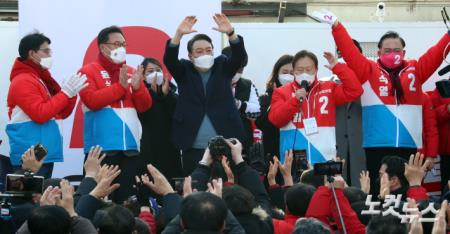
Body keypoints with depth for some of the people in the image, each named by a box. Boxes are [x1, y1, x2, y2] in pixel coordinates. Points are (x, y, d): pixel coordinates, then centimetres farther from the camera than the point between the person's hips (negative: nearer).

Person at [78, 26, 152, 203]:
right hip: (102, 147, -5)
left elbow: (145, 106, 11)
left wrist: (137, 86, -8)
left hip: (129, 146, 5)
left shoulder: (131, 72, 15)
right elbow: (91, 100, -14)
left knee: (125, 198, 7)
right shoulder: (89, 71, 1)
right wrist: (120, 86, -15)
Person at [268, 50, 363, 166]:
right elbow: (275, 119, -4)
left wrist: (337, 67, -5)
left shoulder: (329, 89, 10)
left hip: (324, 161, 1)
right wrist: (294, 100, -16)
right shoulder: (282, 92, 7)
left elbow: (355, 90, 0)